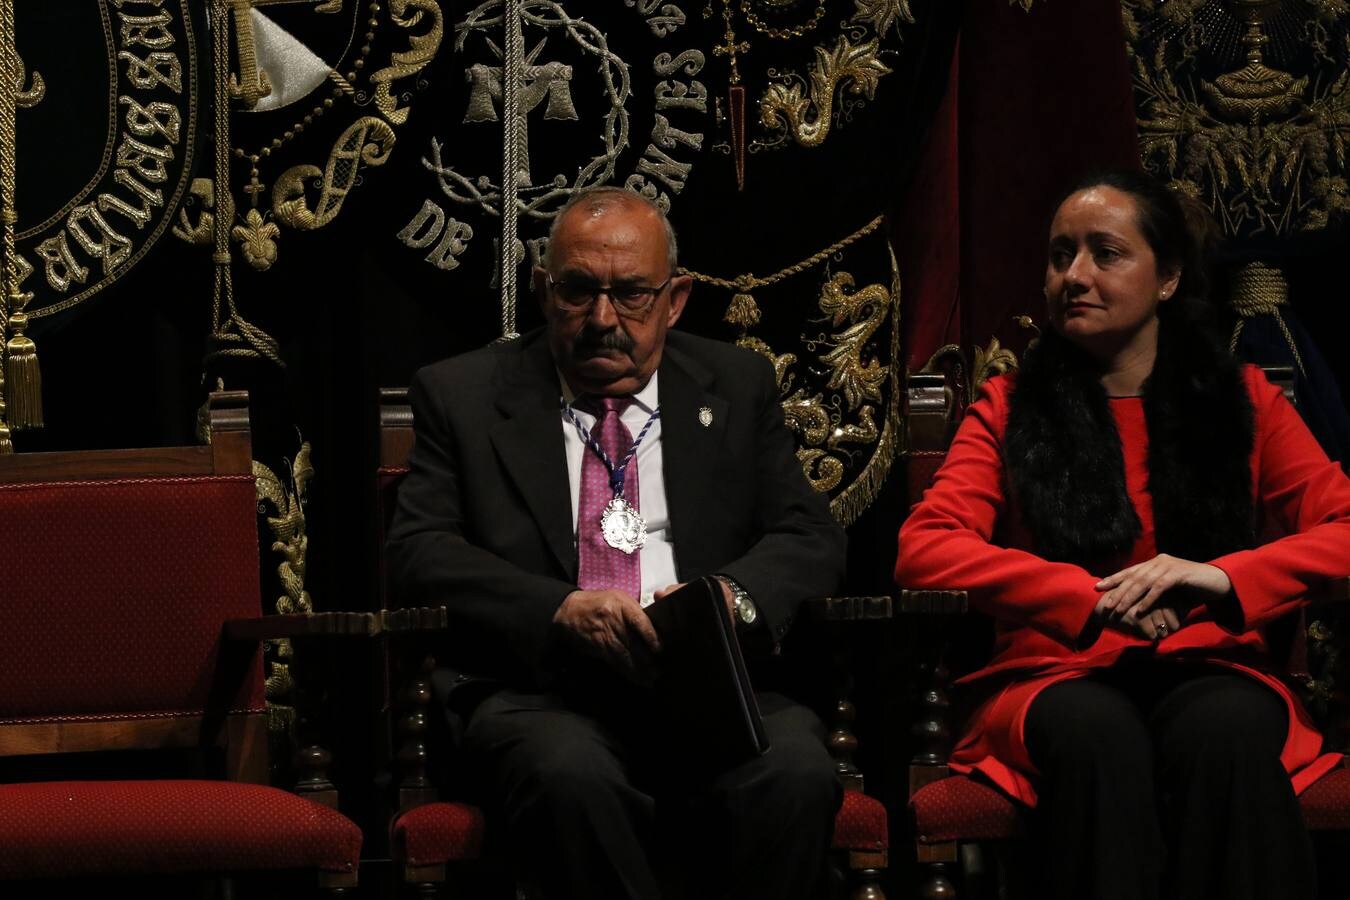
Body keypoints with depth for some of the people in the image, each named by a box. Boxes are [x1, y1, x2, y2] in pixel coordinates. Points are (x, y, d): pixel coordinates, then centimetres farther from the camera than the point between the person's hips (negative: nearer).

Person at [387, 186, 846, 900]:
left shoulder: (737, 386, 19)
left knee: (796, 774, -32)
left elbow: (812, 538, 13)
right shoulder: (464, 395, 13)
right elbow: (419, 553, 2)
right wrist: (561, 609, -16)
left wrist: (733, 595, -12)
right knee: (569, 775, -38)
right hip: (545, 692, -2)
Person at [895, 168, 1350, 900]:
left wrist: (1221, 576, -16)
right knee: (1098, 731, -37)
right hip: (1058, 676, 0)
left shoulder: (1242, 402, 13)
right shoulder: (1012, 408, 11)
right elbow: (923, 551, -3)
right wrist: (1093, 598, -16)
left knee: (1225, 731, -36)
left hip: (1209, 669, 1)